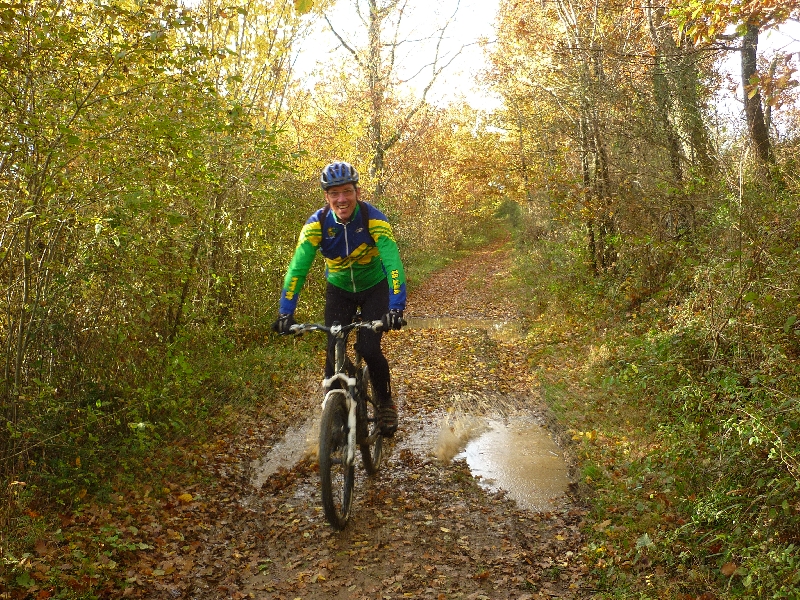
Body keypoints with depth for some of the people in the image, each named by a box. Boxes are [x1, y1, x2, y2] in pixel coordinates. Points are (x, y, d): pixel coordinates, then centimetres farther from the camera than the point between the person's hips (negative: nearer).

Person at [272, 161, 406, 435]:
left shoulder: (374, 219, -27)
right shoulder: (317, 224, -22)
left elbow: (393, 263, -35)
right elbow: (297, 268, -26)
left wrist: (396, 308, -48)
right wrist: (286, 312, -37)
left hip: (374, 287, -2)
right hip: (339, 289, 2)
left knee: (369, 349, -16)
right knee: (334, 352, -8)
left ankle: (385, 404, 10)